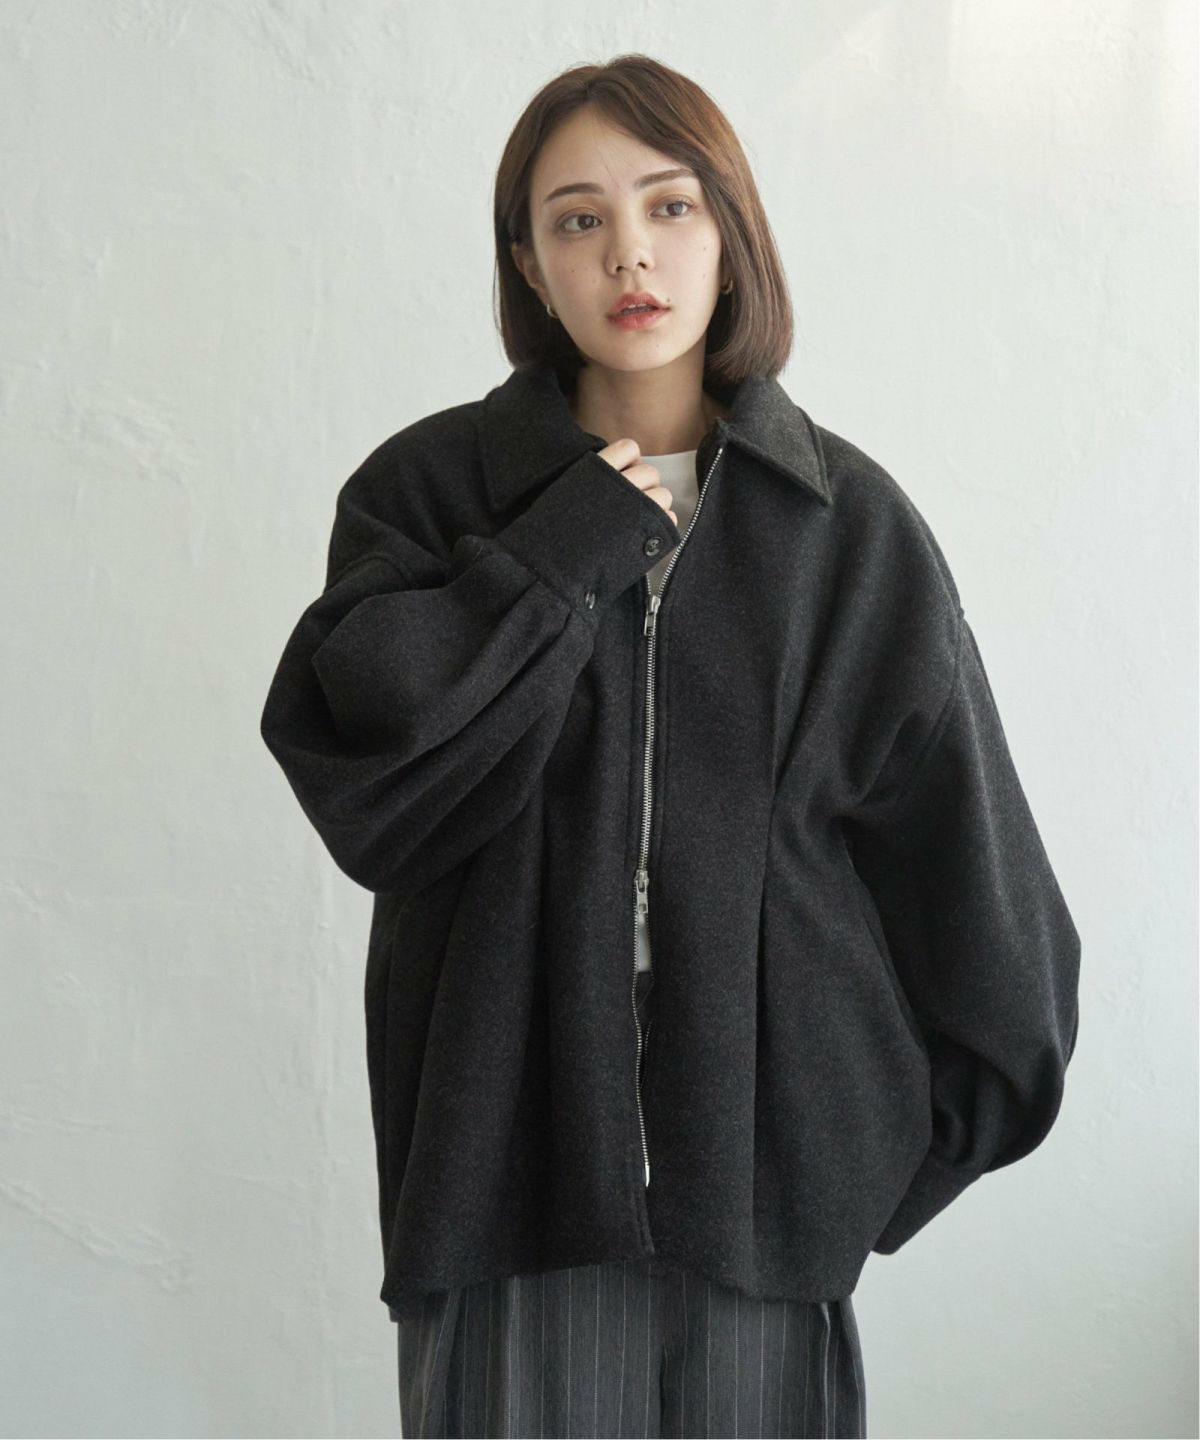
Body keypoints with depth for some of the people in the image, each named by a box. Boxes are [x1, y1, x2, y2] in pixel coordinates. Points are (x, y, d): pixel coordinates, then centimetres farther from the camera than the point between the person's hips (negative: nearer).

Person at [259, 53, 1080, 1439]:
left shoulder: (851, 522, 0)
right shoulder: (426, 488, 0)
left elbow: (958, 839, 4)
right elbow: (357, 769, -14)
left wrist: (944, 1111, 6)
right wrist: (575, 547, -13)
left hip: (766, 1153, 1)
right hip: (508, 1146, 0)